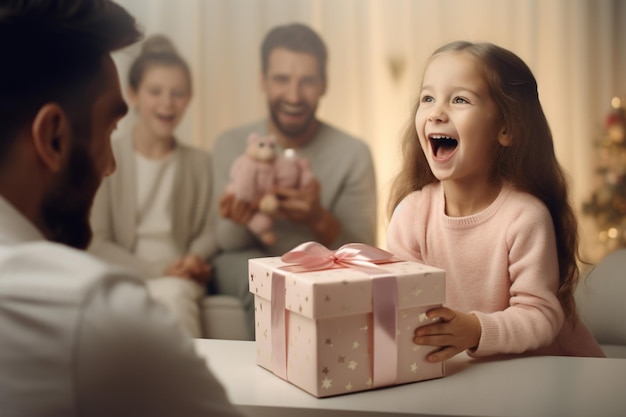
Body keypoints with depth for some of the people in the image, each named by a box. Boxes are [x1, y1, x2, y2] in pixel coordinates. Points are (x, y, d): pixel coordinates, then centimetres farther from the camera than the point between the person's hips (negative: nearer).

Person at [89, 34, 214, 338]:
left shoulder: (199, 162, 12)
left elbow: (209, 231, 11)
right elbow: (97, 242, -1)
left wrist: (194, 258, -12)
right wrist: (157, 269, -11)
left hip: (179, 280, 2)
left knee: (172, 295, -34)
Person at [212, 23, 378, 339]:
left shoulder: (353, 155, -10)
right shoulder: (230, 145, -4)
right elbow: (226, 242, -2)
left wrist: (319, 220, -32)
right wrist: (239, 221, -27)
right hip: (243, 271, 1)